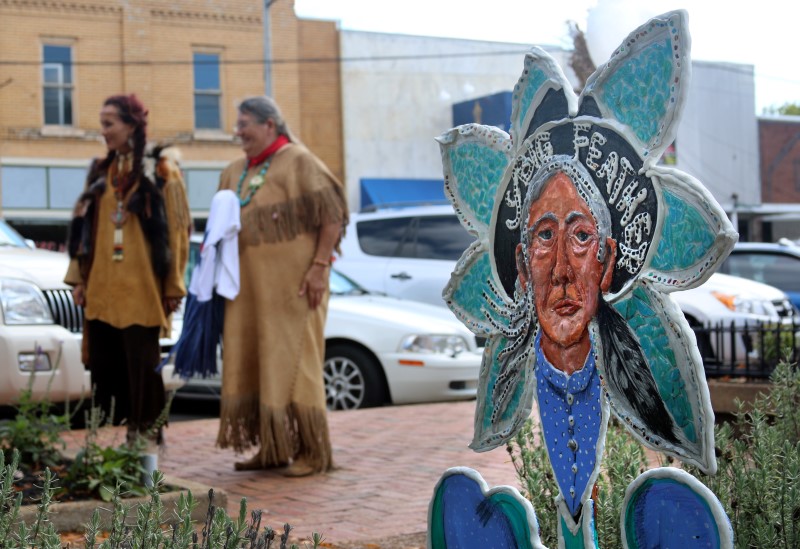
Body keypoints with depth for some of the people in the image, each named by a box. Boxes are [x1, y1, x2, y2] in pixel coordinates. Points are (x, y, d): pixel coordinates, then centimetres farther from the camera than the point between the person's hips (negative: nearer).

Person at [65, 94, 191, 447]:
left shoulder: (160, 169, -1)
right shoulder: (100, 171, 14)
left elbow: (175, 228, -4)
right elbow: (84, 225, 15)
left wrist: (174, 286, -8)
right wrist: (78, 278, 10)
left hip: (140, 286, -5)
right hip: (101, 285, 5)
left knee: (141, 361, 0)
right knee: (104, 363, 4)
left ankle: (145, 428, 11)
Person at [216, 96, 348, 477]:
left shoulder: (298, 161, -6)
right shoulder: (235, 172, 15)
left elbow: (332, 215, -12)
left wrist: (320, 266, -18)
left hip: (291, 283, -7)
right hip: (250, 285, 7)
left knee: (294, 362, -5)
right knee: (253, 363, 8)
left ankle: (313, 453, 4)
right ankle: (271, 449, 17)